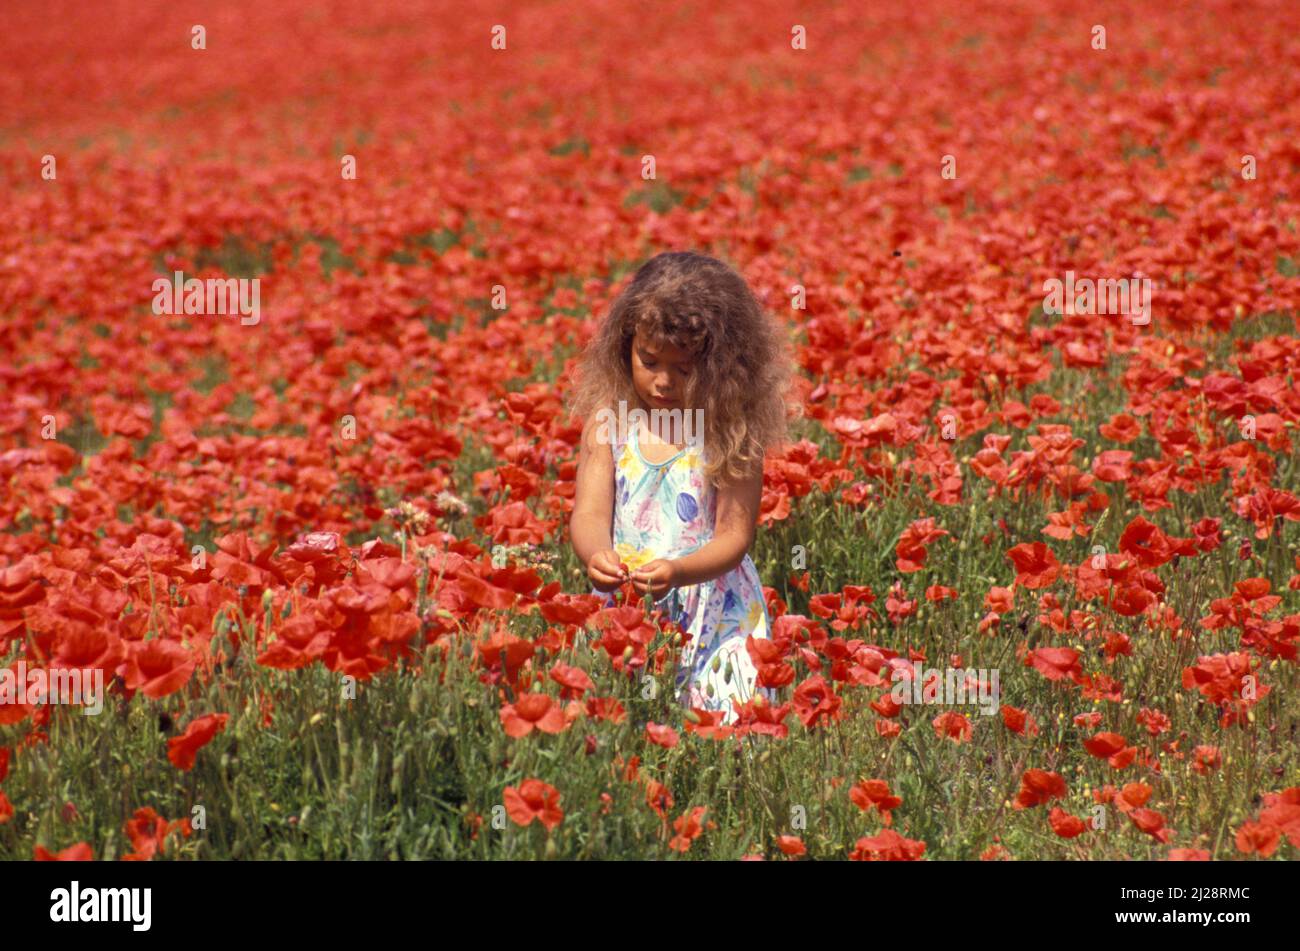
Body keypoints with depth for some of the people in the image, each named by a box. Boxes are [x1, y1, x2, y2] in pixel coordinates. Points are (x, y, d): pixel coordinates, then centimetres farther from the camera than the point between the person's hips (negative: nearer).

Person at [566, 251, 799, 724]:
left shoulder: (733, 432, -7)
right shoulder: (609, 423, 0)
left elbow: (735, 535, -9)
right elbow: (590, 513, -6)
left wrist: (679, 572, -28)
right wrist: (594, 556, -30)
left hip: (715, 617, -1)